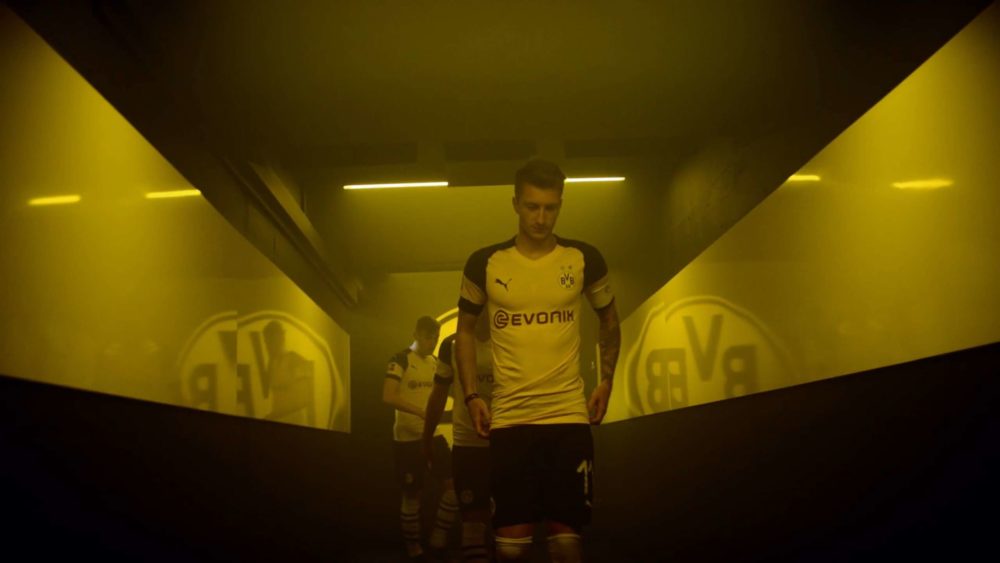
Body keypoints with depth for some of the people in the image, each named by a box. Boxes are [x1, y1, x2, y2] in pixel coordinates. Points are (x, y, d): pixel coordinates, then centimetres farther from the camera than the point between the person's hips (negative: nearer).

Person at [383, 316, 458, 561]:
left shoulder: (436, 363, 12)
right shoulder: (401, 360, -9)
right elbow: (388, 397, -21)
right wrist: (421, 412, -29)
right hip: (408, 437, -6)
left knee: (453, 484, -5)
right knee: (412, 494, 2)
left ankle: (439, 538, 8)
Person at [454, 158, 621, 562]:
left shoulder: (584, 259, 2)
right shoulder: (484, 264, 0)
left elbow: (609, 320, 17)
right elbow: (465, 330, 11)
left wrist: (606, 381, 6)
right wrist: (472, 396, 1)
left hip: (569, 416, 0)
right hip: (508, 419, 0)